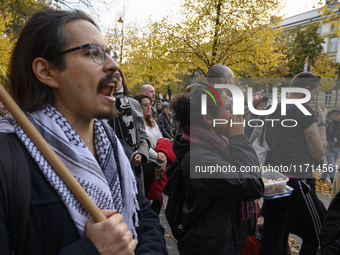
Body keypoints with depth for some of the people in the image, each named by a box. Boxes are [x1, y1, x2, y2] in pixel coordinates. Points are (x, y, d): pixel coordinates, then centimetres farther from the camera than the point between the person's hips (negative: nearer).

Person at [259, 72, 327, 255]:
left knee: (271, 237, 13)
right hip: (296, 182, -8)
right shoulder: (305, 111, -10)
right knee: (318, 237, 10)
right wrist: (322, 122, 6)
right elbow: (318, 153, -5)